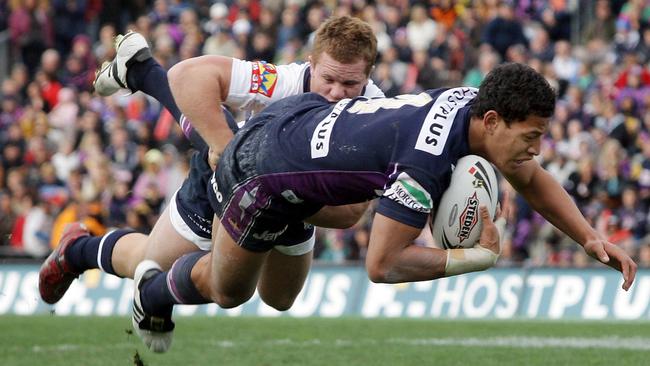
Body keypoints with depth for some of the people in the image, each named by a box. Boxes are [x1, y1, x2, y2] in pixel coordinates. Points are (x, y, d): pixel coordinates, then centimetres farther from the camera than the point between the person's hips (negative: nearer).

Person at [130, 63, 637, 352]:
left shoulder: (473, 102, -16)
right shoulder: (428, 162, -41)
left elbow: (532, 179, 4)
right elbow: (382, 265, -36)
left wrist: (590, 238, -8)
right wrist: (480, 257, -32)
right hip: (259, 170, -8)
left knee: (277, 300, 27)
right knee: (227, 293, 18)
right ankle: (154, 292, 48)